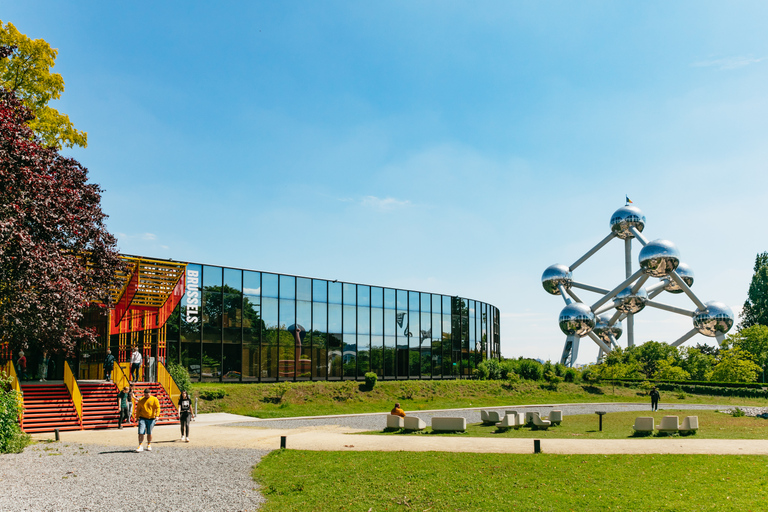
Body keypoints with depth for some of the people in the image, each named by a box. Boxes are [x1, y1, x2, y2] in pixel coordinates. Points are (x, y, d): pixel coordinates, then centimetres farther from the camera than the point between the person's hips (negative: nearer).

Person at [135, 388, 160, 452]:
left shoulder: (154, 399, 1)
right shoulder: (141, 400, 8)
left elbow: (158, 408, -4)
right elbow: (138, 409, 14)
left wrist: (157, 415, -17)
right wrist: (137, 417, 6)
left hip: (151, 419, -1)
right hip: (142, 418, 1)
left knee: (149, 433, 7)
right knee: (141, 433, -8)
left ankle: (149, 445, 22)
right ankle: (140, 446, -5)